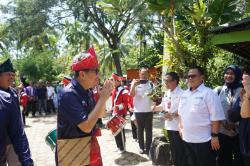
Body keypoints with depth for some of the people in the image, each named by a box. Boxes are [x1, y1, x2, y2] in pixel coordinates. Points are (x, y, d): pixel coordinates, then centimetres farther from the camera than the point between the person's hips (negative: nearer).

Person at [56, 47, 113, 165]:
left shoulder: (87, 91, 3)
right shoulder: (69, 95, -24)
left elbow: (100, 115, 11)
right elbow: (86, 127, -29)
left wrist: (104, 95, -6)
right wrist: (102, 98, -24)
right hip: (73, 151, -8)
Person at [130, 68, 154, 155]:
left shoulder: (151, 84, 5)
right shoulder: (135, 83, -1)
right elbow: (132, 95, -15)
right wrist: (134, 85, -31)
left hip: (149, 110, 1)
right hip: (138, 111, -1)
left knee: (149, 130, 5)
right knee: (140, 129, 8)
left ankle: (148, 148, 14)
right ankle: (141, 147, 19)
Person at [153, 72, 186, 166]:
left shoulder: (181, 93, -16)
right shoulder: (166, 93, 10)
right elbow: (163, 106, 17)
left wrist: (172, 114, -28)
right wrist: (155, 108, -1)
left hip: (178, 126, -8)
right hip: (169, 125, 8)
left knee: (180, 149, 1)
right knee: (173, 148, 20)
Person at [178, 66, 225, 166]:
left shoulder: (208, 93, -12)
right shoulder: (185, 94, 10)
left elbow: (216, 117, -15)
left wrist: (214, 135, -17)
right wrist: (181, 127, 16)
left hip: (203, 140, -7)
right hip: (187, 139, 7)